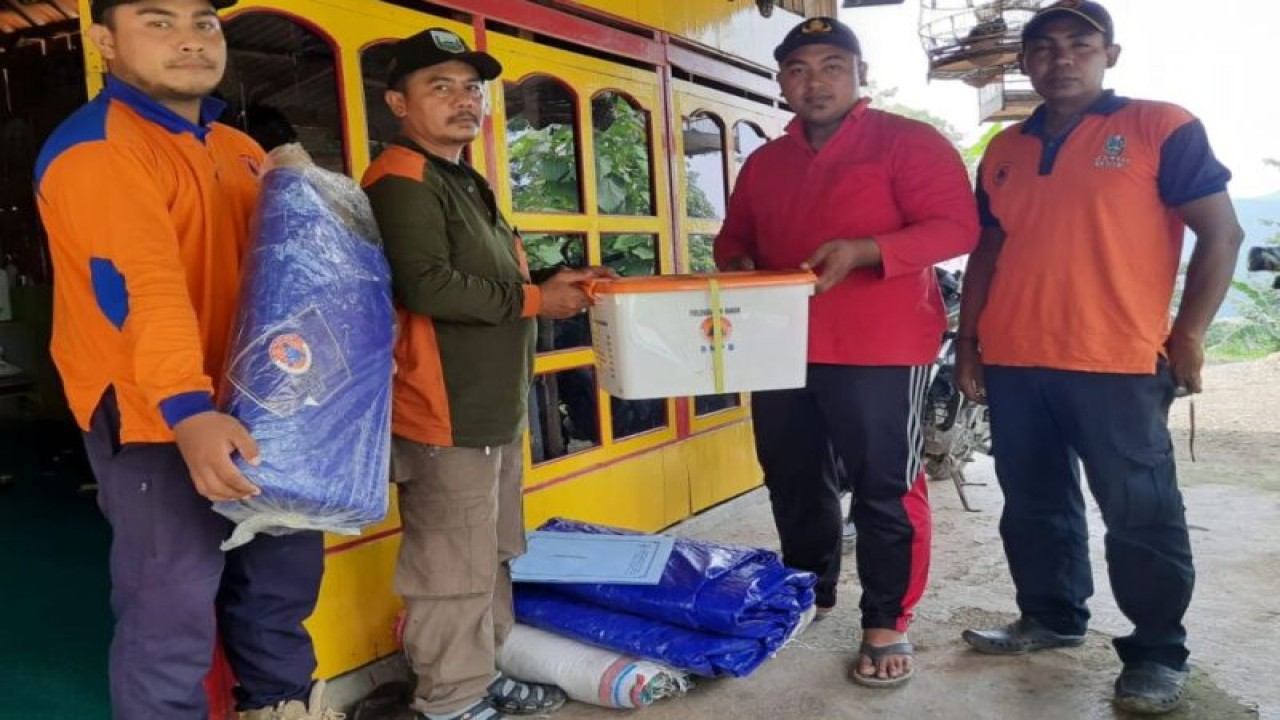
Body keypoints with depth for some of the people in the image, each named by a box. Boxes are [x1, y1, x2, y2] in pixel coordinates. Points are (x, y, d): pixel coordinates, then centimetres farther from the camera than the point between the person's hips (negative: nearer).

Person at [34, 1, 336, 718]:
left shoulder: (241, 151, 13)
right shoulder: (96, 147, -14)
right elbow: (142, 286, -29)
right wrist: (187, 411, -40)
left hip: (253, 408, 9)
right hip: (155, 421, -8)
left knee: (285, 574, 19)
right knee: (173, 612, -3)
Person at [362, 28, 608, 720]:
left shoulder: (466, 182, 20)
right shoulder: (403, 180, -12)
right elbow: (428, 286, -24)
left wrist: (554, 279, 8)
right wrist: (535, 300, -16)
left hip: (495, 406, 11)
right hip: (445, 411, -10)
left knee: (491, 558, 19)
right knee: (452, 570, -1)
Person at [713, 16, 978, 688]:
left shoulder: (909, 141, -3)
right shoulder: (765, 161, 16)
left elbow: (955, 226, -12)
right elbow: (735, 234, 24)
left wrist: (863, 250, -25)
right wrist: (734, 262, 0)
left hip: (878, 349, -6)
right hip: (782, 347, 6)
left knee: (884, 488, 0)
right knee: (791, 480, 16)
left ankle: (887, 626, 14)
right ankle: (807, 594, 36)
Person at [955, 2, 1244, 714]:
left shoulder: (1162, 128, 0)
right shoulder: (1004, 151, 14)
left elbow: (1221, 233, -2)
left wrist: (1188, 335, -7)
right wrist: (969, 342, 13)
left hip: (1117, 364, -5)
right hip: (1012, 363, 5)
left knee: (1141, 515, 2)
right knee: (1034, 506, 15)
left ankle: (1158, 653, 17)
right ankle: (1052, 617, 32)